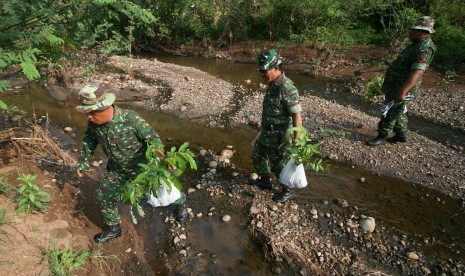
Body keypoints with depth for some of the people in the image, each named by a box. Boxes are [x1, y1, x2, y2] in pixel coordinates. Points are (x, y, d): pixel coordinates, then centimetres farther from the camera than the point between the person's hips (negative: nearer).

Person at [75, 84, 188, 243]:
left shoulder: (131, 119, -33)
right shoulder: (94, 122, -16)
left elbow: (152, 137, -25)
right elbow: (89, 140, 5)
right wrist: (83, 162, 7)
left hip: (142, 166, -5)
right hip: (118, 169, 5)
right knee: (104, 195, 6)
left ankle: (180, 202, 45)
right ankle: (113, 228, 32)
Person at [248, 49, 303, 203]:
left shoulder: (287, 88, -25)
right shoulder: (272, 85, 4)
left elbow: (297, 116, -26)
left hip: (277, 136, -9)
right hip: (266, 133, 9)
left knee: (277, 165, 8)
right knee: (257, 156, 22)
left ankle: (288, 191, 32)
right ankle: (265, 181, 45)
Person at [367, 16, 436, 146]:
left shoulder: (424, 49, -23)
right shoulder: (418, 45, 11)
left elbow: (417, 73, -34)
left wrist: (402, 92, -39)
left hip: (400, 88, -10)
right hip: (396, 86, 10)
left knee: (389, 112, -1)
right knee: (398, 111, 20)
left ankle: (382, 136, 13)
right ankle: (401, 134, 33)